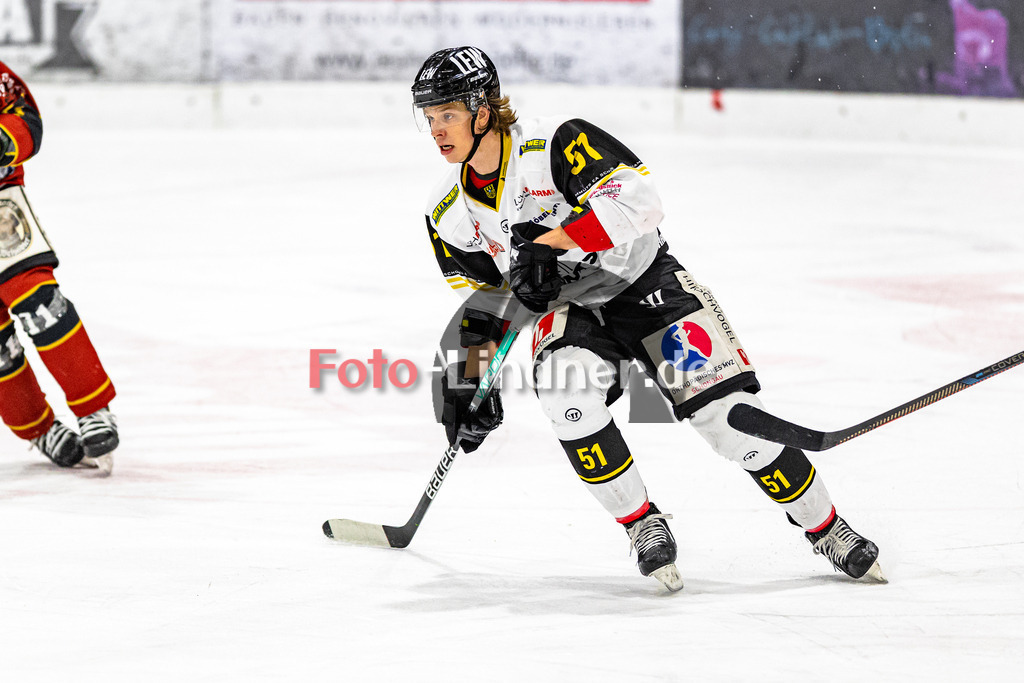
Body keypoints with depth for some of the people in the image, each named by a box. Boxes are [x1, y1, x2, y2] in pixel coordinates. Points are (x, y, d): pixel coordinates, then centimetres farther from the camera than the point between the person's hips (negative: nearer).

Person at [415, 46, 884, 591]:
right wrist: (470, 372, 2)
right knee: (567, 396, -29)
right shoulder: (449, 213, -3)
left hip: (642, 284, -4)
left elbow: (635, 197, -33)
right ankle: (644, 526, -13)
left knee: (724, 408, -13)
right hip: (567, 309, 4)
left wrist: (549, 243, -38)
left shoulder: (554, 144, -23)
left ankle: (826, 529, 3)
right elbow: (482, 292, 11)